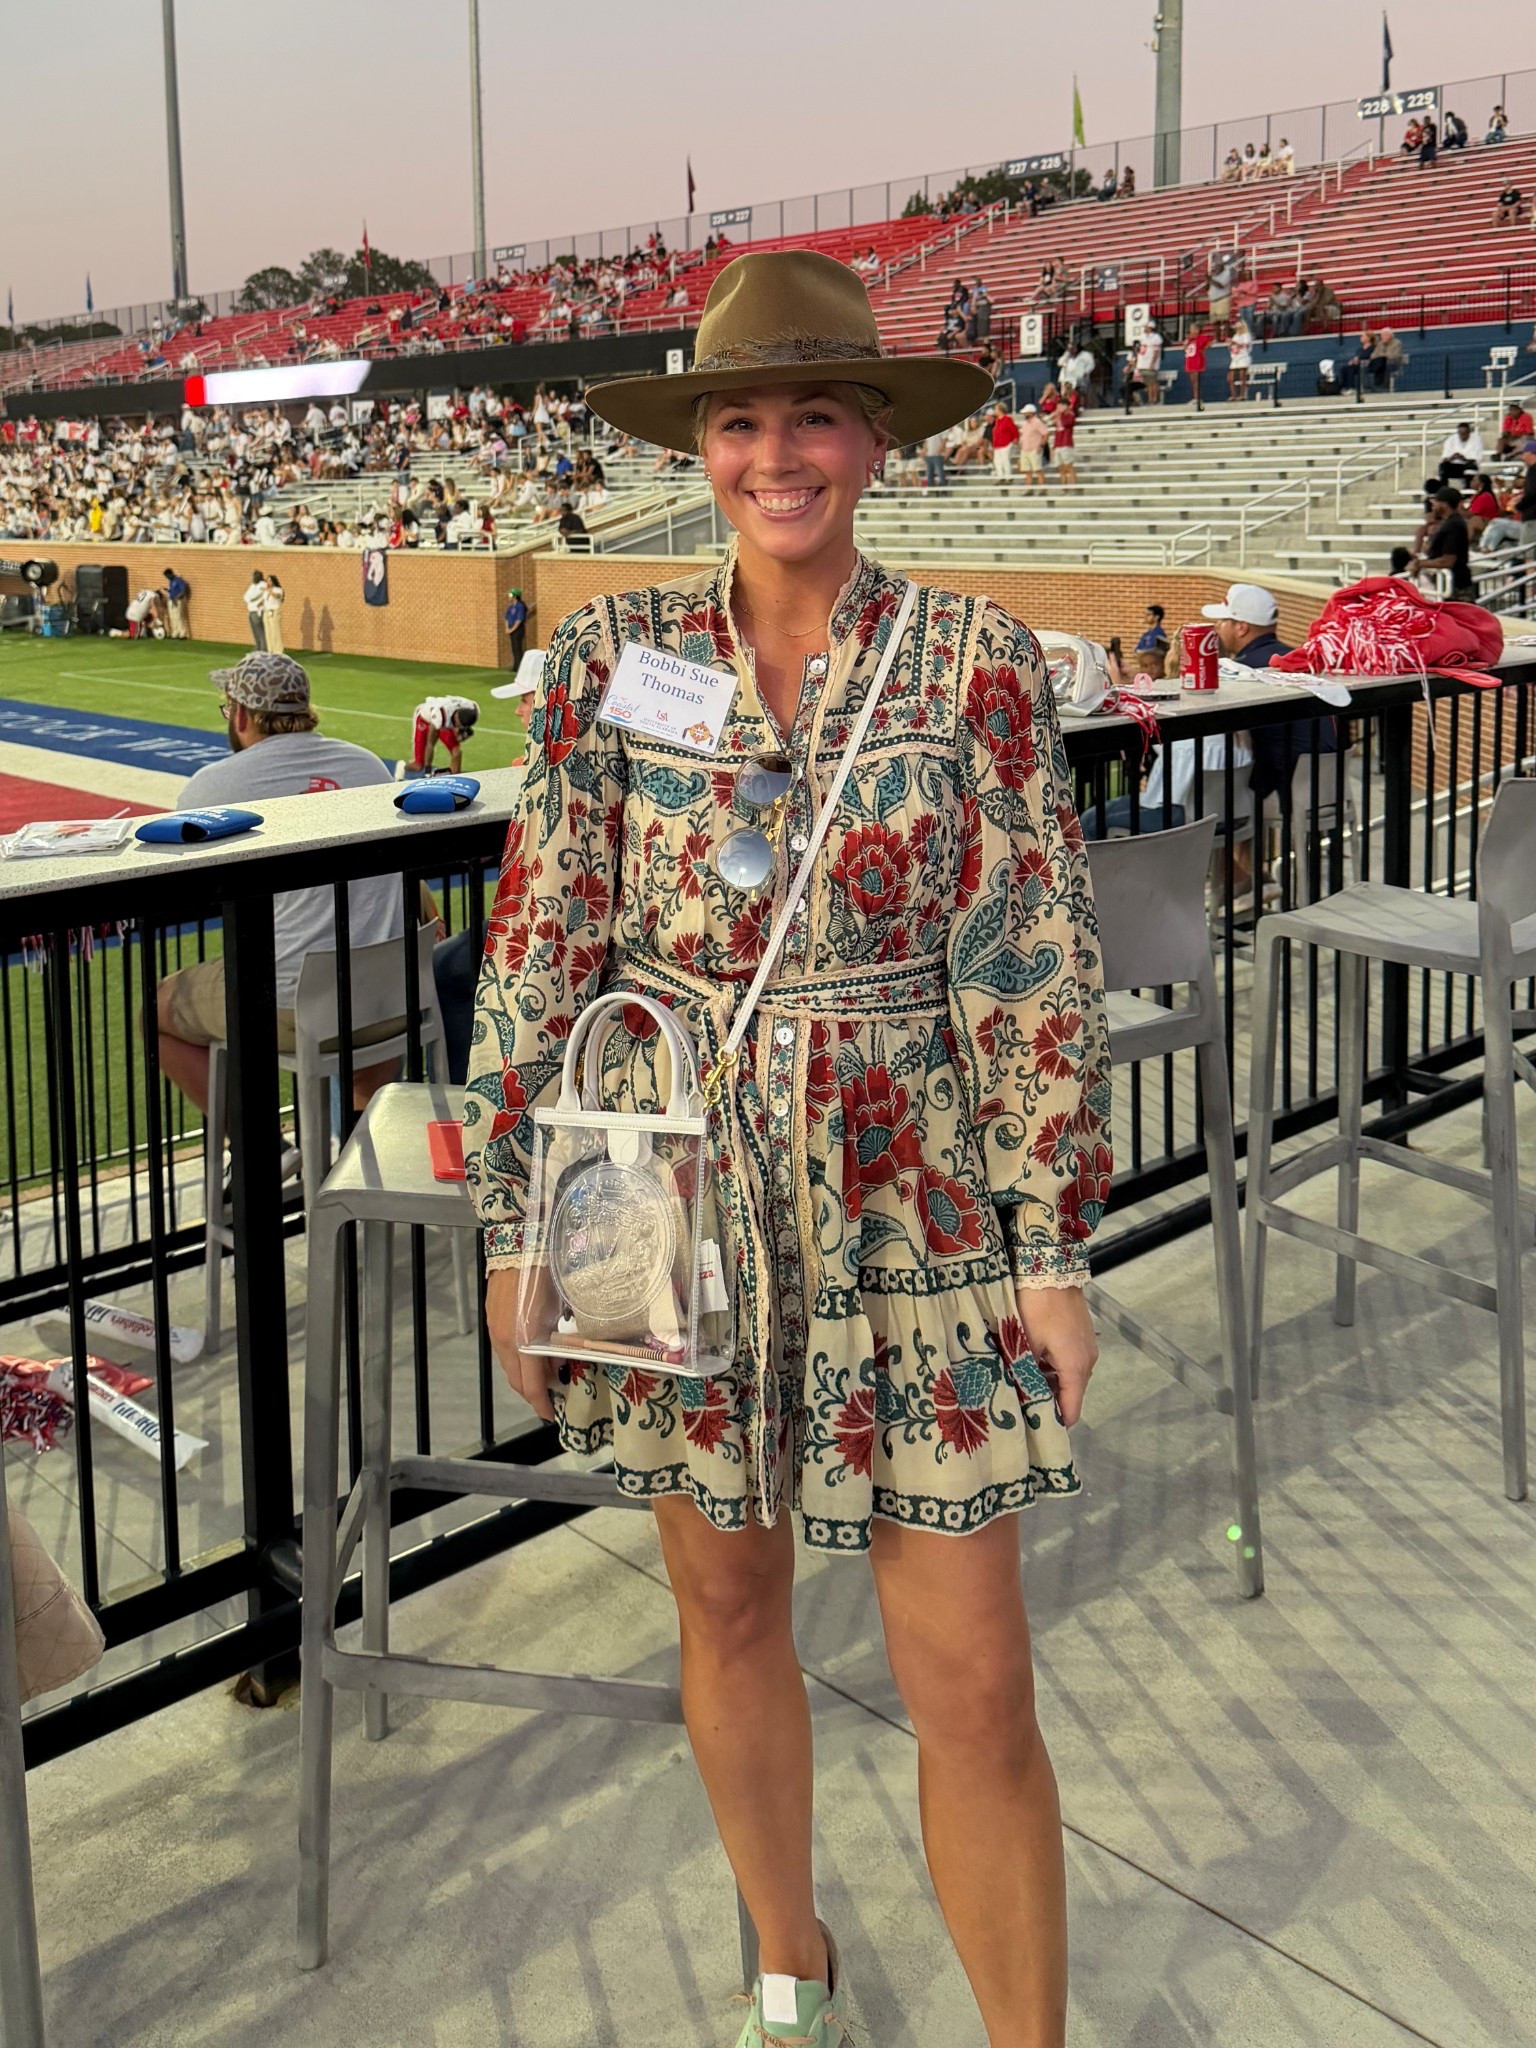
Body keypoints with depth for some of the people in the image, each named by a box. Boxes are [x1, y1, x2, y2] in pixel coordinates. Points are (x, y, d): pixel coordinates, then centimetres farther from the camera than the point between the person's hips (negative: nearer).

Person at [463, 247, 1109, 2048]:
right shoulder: (608, 657, -1)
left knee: (971, 1687, 2)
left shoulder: (977, 664, -4)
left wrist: (1053, 1249, -4)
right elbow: (537, 954, 1)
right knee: (727, 1611, 17)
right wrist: (510, 1225, 2)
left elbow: (1037, 973, -3)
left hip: (916, 1220, -1)